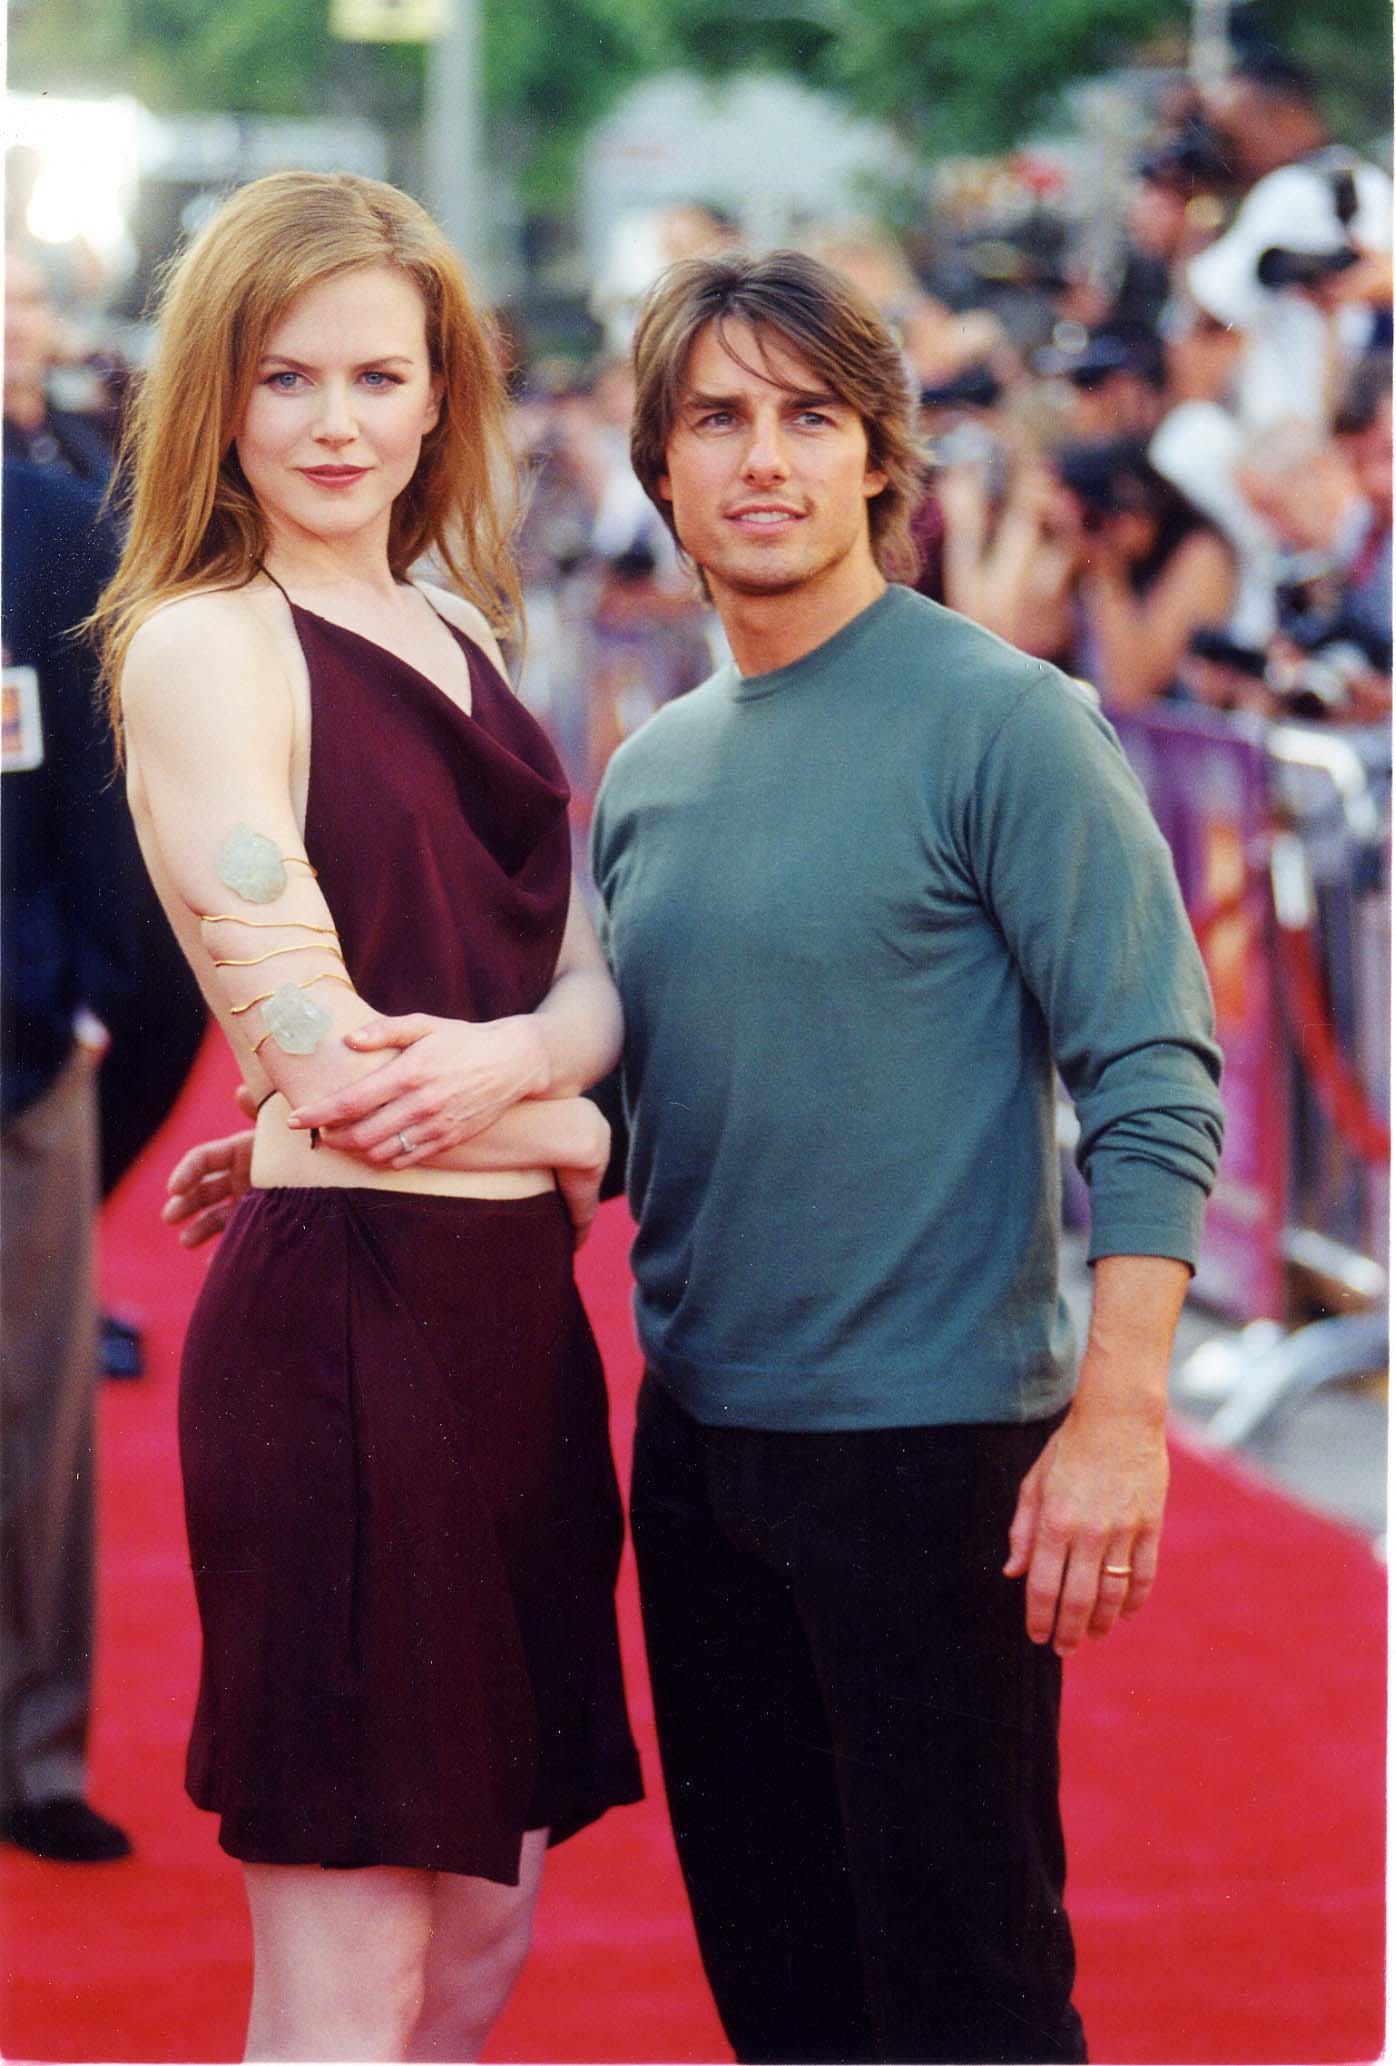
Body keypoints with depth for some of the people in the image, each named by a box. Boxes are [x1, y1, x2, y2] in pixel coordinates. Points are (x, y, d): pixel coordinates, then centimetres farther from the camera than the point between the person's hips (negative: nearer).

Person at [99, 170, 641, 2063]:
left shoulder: (455, 638, 16)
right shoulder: (205, 644, -8)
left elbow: (594, 973, 10)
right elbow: (321, 1064, -15)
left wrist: (513, 1055, -13)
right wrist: (574, 1133, 0)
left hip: (512, 1313, 8)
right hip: (345, 1309, -8)